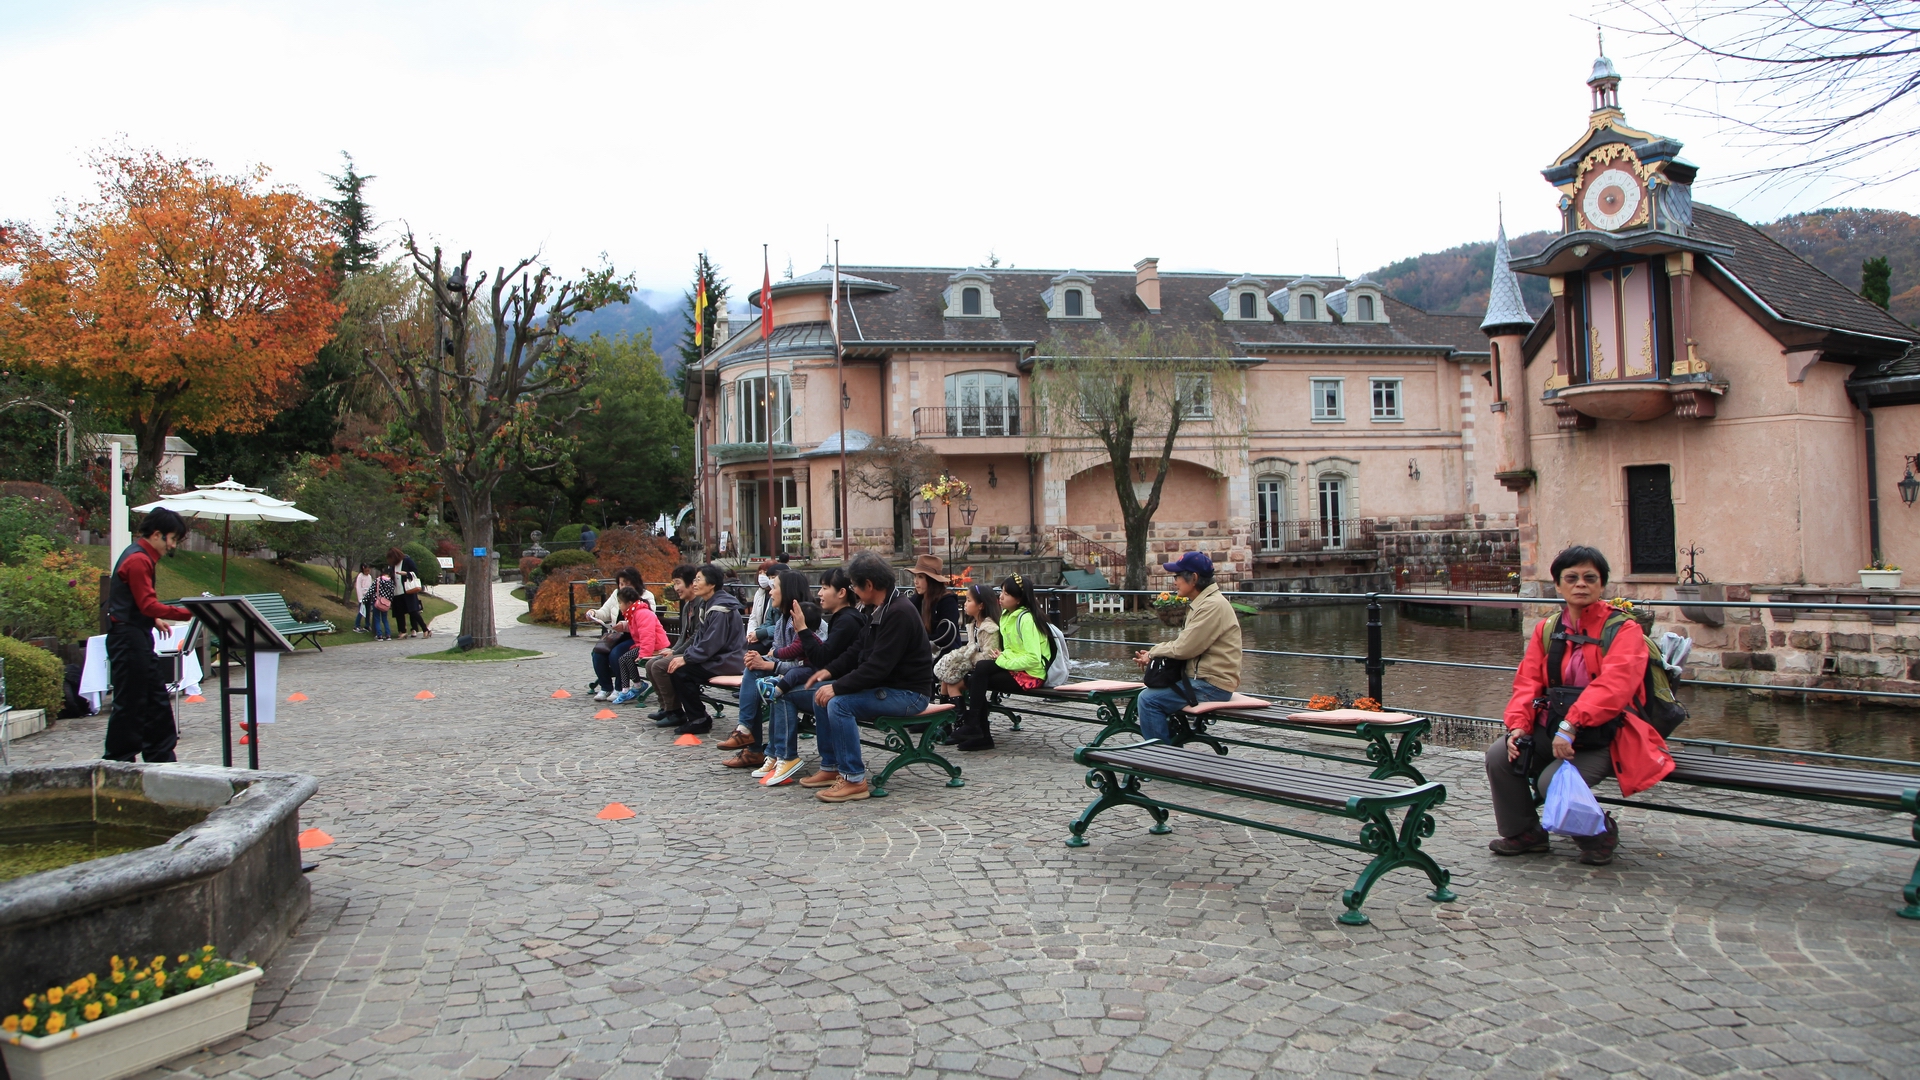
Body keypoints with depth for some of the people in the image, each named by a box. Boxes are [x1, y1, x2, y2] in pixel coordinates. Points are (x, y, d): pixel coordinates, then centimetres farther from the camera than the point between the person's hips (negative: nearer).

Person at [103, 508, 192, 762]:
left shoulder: (142, 557, 14)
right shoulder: (138, 560, -17)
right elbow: (148, 605, -24)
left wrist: (155, 619, 16)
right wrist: (189, 613, -27)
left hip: (138, 639, 11)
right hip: (128, 639, -11)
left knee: (157, 700, 12)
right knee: (130, 703, -4)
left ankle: (161, 757, 18)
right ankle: (117, 763, 3)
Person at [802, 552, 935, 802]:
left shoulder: (899, 613, -22)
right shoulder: (879, 611, 10)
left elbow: (878, 666, -27)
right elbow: (858, 651, 18)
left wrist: (838, 687, -23)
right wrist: (830, 671, 2)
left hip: (907, 693, -10)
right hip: (886, 685, 11)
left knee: (839, 703, -25)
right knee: (822, 694, 6)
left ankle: (854, 780, -17)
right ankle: (831, 767, 13)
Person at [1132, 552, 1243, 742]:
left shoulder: (1213, 605, -18)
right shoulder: (1201, 603, 15)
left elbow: (1184, 648, -21)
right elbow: (1188, 645, 14)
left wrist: (1153, 653, -4)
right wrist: (1152, 655, -1)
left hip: (1212, 685, -11)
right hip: (1203, 679, 11)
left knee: (1149, 700, -15)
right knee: (1147, 693, 17)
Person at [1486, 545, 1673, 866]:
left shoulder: (1623, 631, -7)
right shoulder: (1547, 630, 9)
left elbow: (1612, 685, -23)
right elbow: (1528, 682, 3)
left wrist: (1571, 725, -35)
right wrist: (1518, 726, -16)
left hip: (1604, 737, -5)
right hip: (1551, 730, 5)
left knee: (1553, 781, -28)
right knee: (1499, 756, -18)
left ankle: (1599, 834, 4)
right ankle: (1524, 834, 6)